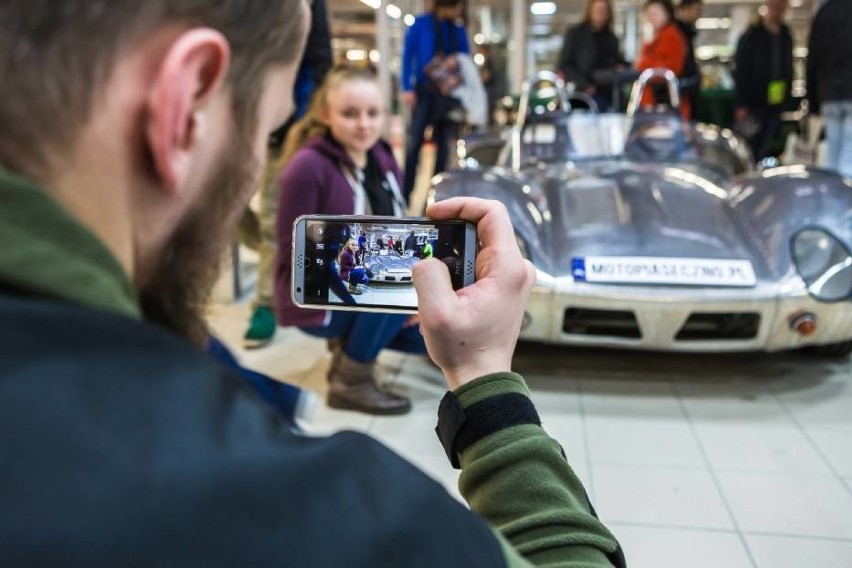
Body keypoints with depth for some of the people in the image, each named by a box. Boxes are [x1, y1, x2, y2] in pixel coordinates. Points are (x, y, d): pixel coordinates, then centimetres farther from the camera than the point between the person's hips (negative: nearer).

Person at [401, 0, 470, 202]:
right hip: (424, 90, -4)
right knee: (415, 141, -6)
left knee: (444, 143, 5)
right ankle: (405, 193, -1)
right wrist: (407, 88, -13)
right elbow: (408, 56, -3)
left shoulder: (459, 30, 8)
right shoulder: (420, 24, -2)